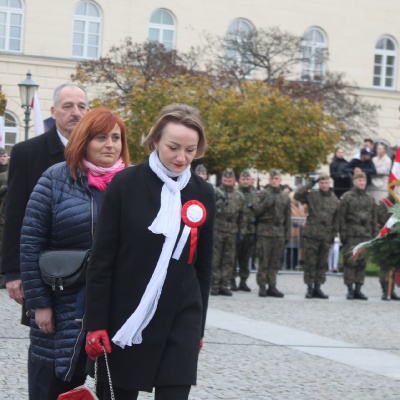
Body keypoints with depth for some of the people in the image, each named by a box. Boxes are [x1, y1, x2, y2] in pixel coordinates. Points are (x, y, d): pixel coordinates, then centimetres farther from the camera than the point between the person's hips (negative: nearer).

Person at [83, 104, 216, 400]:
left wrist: (199, 326, 12)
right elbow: (102, 259, -5)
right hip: (126, 318, -2)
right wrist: (96, 323, -8)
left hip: (180, 320, 2)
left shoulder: (204, 194, 4)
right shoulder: (125, 184, -5)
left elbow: (203, 265, 11)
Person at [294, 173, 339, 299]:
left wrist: (334, 234, 8)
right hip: (311, 234, -3)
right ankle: (310, 288, 5)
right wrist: (311, 184, -14)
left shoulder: (335, 199, 10)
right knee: (310, 262, -1)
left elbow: (336, 219, 13)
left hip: (326, 236, 3)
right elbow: (297, 196, -16)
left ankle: (317, 287, 14)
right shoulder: (311, 196, 1)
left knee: (322, 263, 7)